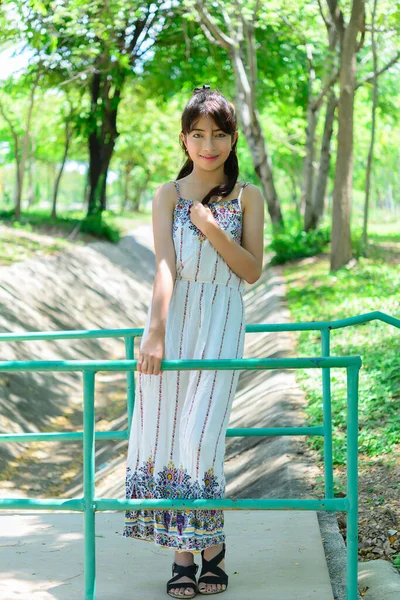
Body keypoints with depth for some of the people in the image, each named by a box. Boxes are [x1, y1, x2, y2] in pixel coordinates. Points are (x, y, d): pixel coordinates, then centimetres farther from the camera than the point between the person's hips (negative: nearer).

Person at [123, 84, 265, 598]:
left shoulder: (247, 197, 3)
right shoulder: (168, 195, 2)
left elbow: (253, 271, -1)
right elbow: (164, 265, -9)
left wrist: (214, 231, -15)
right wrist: (155, 333, -19)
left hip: (220, 323, -1)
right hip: (171, 315, 1)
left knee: (201, 436, -8)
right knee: (164, 432, -1)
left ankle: (211, 544, 11)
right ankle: (183, 553, 9)